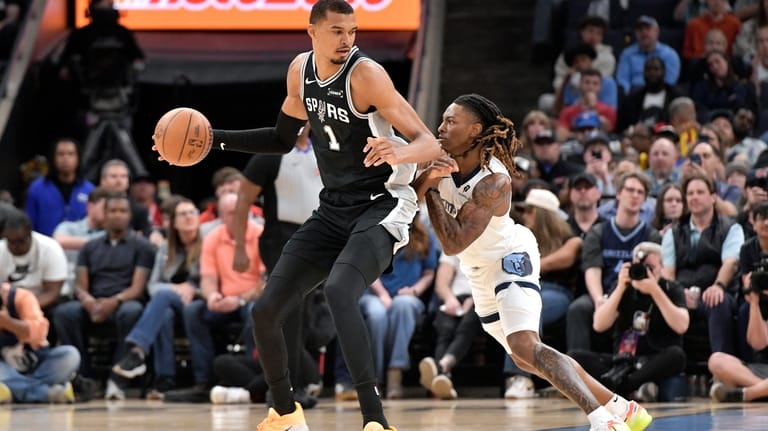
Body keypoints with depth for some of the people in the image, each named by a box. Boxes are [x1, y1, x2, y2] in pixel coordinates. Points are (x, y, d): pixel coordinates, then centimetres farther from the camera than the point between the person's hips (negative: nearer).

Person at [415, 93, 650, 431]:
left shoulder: (493, 181, -31)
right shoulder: (443, 160, -12)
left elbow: (453, 244, -35)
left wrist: (431, 191, -31)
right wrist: (427, 177, -36)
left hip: (511, 260, -8)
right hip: (480, 271, 8)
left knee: (525, 346, -28)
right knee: (526, 358, 14)